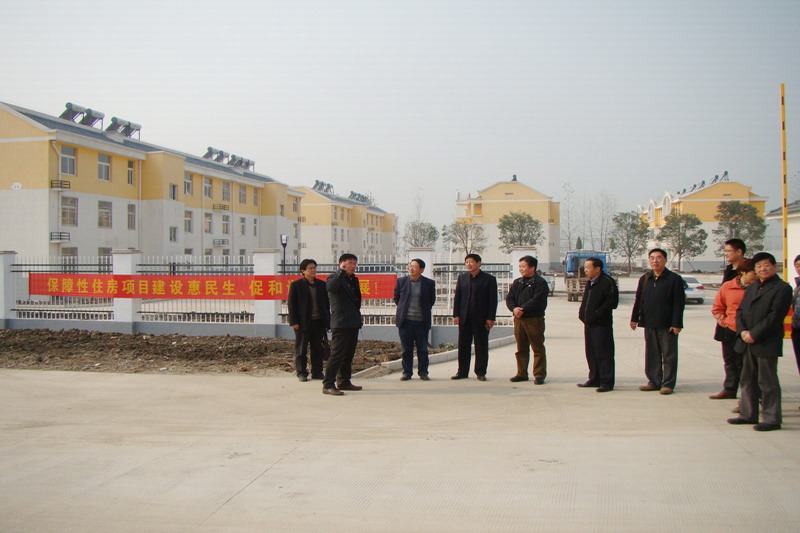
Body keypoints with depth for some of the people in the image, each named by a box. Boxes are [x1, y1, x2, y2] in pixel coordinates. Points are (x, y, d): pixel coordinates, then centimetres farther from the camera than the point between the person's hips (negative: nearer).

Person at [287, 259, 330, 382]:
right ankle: (301, 373, 10)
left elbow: (326, 304, 15)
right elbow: (291, 304, -3)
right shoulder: (296, 285, -1)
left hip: (318, 322, 4)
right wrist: (294, 322, -10)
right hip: (303, 323, -4)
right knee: (301, 349, 3)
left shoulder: (321, 285, 11)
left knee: (318, 349, 8)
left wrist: (327, 321, 9)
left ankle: (317, 372, 16)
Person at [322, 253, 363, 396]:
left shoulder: (353, 279, 19)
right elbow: (331, 287, -31)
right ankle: (328, 385, -9)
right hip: (341, 323, -9)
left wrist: (358, 318, 21)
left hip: (353, 323, 9)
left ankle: (344, 382, 22)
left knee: (348, 355, 13)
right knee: (337, 354, -11)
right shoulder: (335, 277, -7)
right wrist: (341, 271, -35)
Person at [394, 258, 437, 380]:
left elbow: (432, 300, 13)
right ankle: (407, 372, 14)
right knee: (406, 348, 5)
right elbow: (396, 297, 17)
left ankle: (423, 372, 14)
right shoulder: (401, 281, 3)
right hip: (405, 320, 1)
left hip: (421, 321, -1)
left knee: (422, 348, 4)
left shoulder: (429, 283, 0)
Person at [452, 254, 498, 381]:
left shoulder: (489, 279, 1)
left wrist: (491, 318, -8)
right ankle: (462, 372, 13)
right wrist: (456, 315, 2)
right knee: (463, 346, 4)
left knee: (481, 346, 3)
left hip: (481, 318, -3)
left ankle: (481, 372, 11)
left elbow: (493, 300, -2)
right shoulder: (462, 278, 11)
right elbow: (457, 297, 11)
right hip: (465, 318, 3)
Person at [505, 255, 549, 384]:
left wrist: (522, 309, -17)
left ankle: (539, 375, 2)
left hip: (534, 319, -6)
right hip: (518, 319, 6)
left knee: (538, 348, -2)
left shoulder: (540, 282, -4)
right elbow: (509, 298, 8)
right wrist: (514, 308, -11)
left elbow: (537, 301, -15)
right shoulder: (517, 282, 16)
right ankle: (522, 373, 19)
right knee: (521, 348, 11)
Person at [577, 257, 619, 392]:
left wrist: (598, 314, -18)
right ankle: (594, 379, 23)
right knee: (591, 353, 13)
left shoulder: (607, 282, -12)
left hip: (601, 324, -9)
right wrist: (582, 313, 11)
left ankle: (607, 382, 0)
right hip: (589, 323, 9)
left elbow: (612, 301, -17)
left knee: (603, 353, -5)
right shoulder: (590, 282, 17)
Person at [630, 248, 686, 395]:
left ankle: (668, 384, 8)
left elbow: (679, 303, -7)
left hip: (667, 325, -5)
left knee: (669, 355, 1)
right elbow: (638, 300, 15)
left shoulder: (674, 279, -4)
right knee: (651, 355, 10)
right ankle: (654, 381, 19)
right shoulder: (644, 278, 11)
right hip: (649, 324, 5)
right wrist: (634, 318, 9)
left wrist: (676, 323, -13)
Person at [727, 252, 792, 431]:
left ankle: (772, 419, 6)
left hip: (767, 344, -7)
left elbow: (775, 316, -15)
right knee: (748, 380, 13)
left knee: (768, 382, -2)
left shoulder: (782, 288, -7)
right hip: (748, 343, 8)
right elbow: (740, 311, 12)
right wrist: (742, 331, -6)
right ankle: (748, 414, 23)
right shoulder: (751, 288, 18)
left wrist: (754, 334, -17)